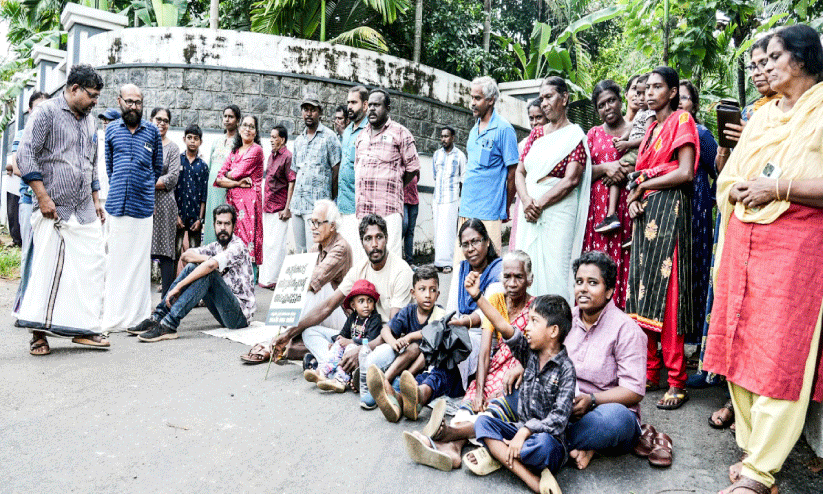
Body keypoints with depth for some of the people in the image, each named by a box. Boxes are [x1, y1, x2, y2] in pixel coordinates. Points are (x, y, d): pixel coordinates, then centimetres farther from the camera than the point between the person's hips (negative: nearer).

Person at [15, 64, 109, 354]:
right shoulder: (47, 112, -2)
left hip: (85, 210, 7)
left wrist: (96, 200, 21)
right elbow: (25, 155, -9)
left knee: (92, 266, 2)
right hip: (54, 209, -7)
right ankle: (39, 333, 6)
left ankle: (84, 328, 10)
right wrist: (43, 197, -15)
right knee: (48, 270, -5)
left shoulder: (89, 120, 19)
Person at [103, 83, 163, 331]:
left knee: (139, 260, 1)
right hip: (116, 205, 1)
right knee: (115, 260, 2)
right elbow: (109, 166, 20)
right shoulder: (111, 129, 12)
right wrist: (118, 188, 15)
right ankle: (112, 317, 9)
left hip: (143, 205, -1)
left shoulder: (152, 131, 8)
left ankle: (137, 316, 7)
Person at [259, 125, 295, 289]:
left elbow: (292, 183, -14)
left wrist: (287, 208, -17)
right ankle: (265, 277, 20)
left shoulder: (287, 156, -10)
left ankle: (274, 279, 1)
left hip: (279, 206, -9)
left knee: (276, 243, -7)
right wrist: (264, 203, 19)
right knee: (267, 242, 12)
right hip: (268, 205, 9)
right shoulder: (271, 155, 15)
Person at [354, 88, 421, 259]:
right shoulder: (361, 136, 22)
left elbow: (413, 168, 3)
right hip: (362, 207, 6)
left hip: (388, 207, -6)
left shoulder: (400, 133, 4)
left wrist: (394, 187, 4)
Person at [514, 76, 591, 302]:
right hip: (529, 211, 6)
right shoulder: (536, 134, 17)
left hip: (558, 209, -6)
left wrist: (539, 203, -14)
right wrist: (525, 200, -8)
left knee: (554, 269, -8)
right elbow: (520, 172, 11)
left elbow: (571, 180, -11)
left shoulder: (575, 135, 0)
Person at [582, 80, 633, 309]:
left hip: (627, 203, -2)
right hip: (598, 206, 2)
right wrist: (605, 167, -7)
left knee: (625, 260, -8)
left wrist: (623, 171, -11)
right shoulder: (593, 133, 18)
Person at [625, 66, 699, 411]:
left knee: (666, 293, -10)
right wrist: (633, 198, 1)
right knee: (642, 291, 4)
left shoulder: (682, 120, 0)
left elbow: (686, 172, -12)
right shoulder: (651, 128, 22)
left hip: (669, 209, -8)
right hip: (645, 213, 8)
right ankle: (650, 372, 11)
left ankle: (677, 382, -4)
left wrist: (642, 187, -4)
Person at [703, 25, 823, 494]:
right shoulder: (761, 115, 19)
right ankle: (753, 449, 19)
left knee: (781, 358, -6)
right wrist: (741, 188, 0)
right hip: (743, 240, 7)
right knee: (740, 345, 7)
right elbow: (728, 180, 20)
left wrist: (779, 187, -15)